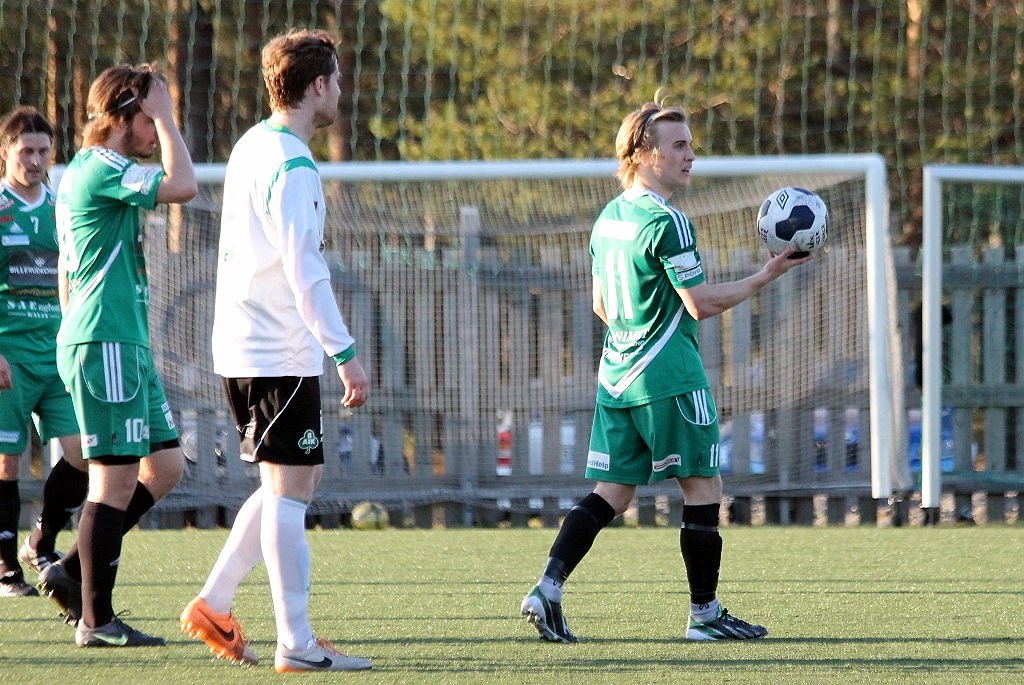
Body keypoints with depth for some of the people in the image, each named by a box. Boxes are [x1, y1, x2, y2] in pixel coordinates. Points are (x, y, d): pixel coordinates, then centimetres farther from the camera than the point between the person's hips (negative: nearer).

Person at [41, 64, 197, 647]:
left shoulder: (79, 175, 19)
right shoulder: (101, 169, -13)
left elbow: (68, 272, 25)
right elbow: (183, 186, -24)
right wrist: (165, 115, -14)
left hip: (126, 346, 11)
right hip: (105, 345, -11)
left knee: (165, 466, 11)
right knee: (116, 481, -7)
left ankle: (74, 572, 14)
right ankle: (96, 619, -2)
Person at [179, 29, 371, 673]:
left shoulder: (251, 146, 12)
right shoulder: (293, 166, -17)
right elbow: (303, 271, -21)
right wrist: (346, 353, -19)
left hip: (241, 347, 10)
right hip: (282, 352, -10)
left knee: (294, 481, 17)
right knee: (290, 488, -7)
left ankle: (214, 605, 17)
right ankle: (297, 644, -6)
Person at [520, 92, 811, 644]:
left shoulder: (608, 219, 12)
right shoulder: (666, 222, -15)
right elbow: (700, 303, -14)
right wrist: (766, 277, -7)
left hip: (616, 375, 8)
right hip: (670, 379, -8)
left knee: (611, 492, 8)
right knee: (704, 487, 3)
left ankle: (548, 588, -5)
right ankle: (705, 613, 7)